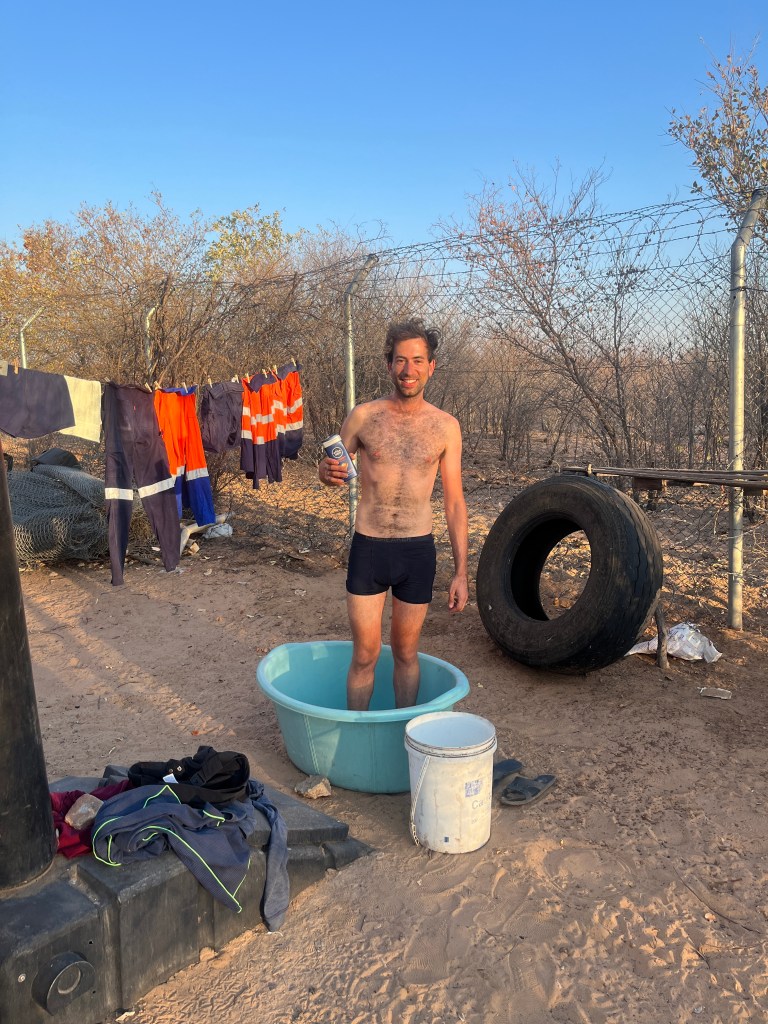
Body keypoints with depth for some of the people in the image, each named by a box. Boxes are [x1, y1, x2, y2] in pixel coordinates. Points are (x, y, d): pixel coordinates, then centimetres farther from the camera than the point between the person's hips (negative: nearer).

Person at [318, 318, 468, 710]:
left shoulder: (445, 426, 0)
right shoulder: (363, 416, -2)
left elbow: (454, 502, 3)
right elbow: (330, 469, 11)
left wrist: (460, 571, 1)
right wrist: (327, 472, -16)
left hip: (417, 550, 1)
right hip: (368, 548, 0)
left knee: (406, 653, 14)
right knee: (365, 655, 5)